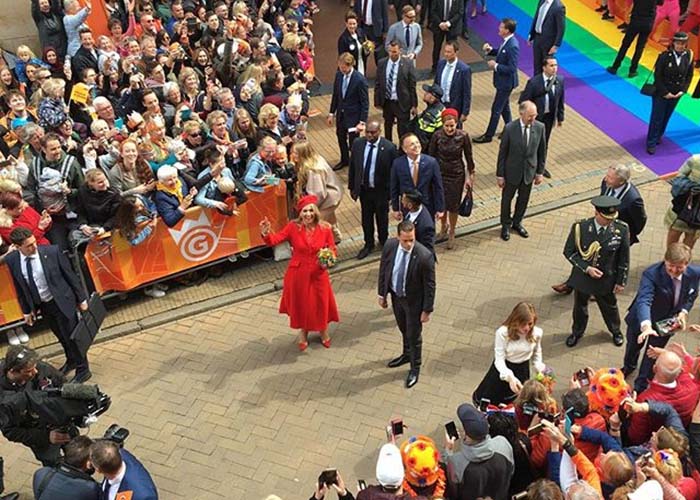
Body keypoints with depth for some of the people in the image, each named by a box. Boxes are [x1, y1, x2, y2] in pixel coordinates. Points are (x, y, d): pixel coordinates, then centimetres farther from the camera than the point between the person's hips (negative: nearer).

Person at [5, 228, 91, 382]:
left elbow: (70, 275, -10)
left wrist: (82, 299, -6)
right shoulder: (11, 261, -11)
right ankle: (71, 360, 47)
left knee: (71, 335, 4)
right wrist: (26, 310, 9)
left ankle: (83, 370, 23)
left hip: (62, 301, -4)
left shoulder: (52, 251, -20)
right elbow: (19, 287, 3)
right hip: (41, 306, 4)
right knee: (61, 336, 22)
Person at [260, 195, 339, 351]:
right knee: (301, 303, 16)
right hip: (298, 274, 0)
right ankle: (303, 332, 43)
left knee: (321, 303, 15)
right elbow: (275, 240, -16)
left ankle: (324, 331, 45)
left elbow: (332, 249, 0)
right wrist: (266, 233, -37)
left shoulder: (325, 228, -10)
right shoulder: (293, 227, -12)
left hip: (318, 274, 0)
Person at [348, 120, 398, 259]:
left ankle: (384, 242, 42)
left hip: (381, 190, -3)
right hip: (363, 189, 3)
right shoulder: (357, 144, -8)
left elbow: (394, 171, -13)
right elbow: (352, 167, 2)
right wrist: (352, 187, 4)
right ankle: (368, 244, 39)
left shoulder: (389, 148, -19)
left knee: (382, 218, 18)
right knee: (366, 218, 18)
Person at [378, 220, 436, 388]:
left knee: (414, 335, 15)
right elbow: (383, 270, -2)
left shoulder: (424, 256, -32)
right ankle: (407, 354, 56)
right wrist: (382, 294, 5)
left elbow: (430, 285, -20)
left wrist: (427, 310, -14)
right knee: (404, 329, 28)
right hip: (396, 296, 4)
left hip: (414, 301, -4)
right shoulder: (389, 246, -19)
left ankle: (415, 368, 39)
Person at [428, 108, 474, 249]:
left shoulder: (463, 136, -15)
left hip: (457, 175, -1)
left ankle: (451, 234, 31)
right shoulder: (437, 136, -14)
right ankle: (443, 227, 45)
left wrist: (470, 176, 1)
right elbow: (431, 156, -3)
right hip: (440, 174, 1)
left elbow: (468, 156, -3)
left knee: (454, 205, 9)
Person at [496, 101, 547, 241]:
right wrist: (500, 175, -10)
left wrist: (540, 172, 3)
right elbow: (502, 152, -13)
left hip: (529, 172, 3)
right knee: (507, 199, 15)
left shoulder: (539, 127, -12)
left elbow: (542, 151, 0)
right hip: (512, 171, -3)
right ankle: (506, 225, 38)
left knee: (524, 199, 19)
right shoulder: (510, 128, -20)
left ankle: (517, 223, 44)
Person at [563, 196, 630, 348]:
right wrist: (586, 268, -22)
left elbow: (624, 258, -8)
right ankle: (577, 332, 52)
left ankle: (615, 331, 55)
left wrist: (621, 281, -3)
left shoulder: (621, 229, -20)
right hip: (582, 277, 0)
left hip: (606, 279, 0)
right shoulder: (580, 227, -23)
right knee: (580, 307, 23)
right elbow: (569, 252, -12)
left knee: (610, 307, 25)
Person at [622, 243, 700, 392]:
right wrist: (646, 326, -64)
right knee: (633, 346, 26)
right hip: (643, 320, -2)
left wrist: (683, 312, -18)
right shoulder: (651, 274, -36)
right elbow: (643, 300, -49)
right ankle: (629, 367, 61)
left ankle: (641, 386, 42)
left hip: (666, 323, 2)